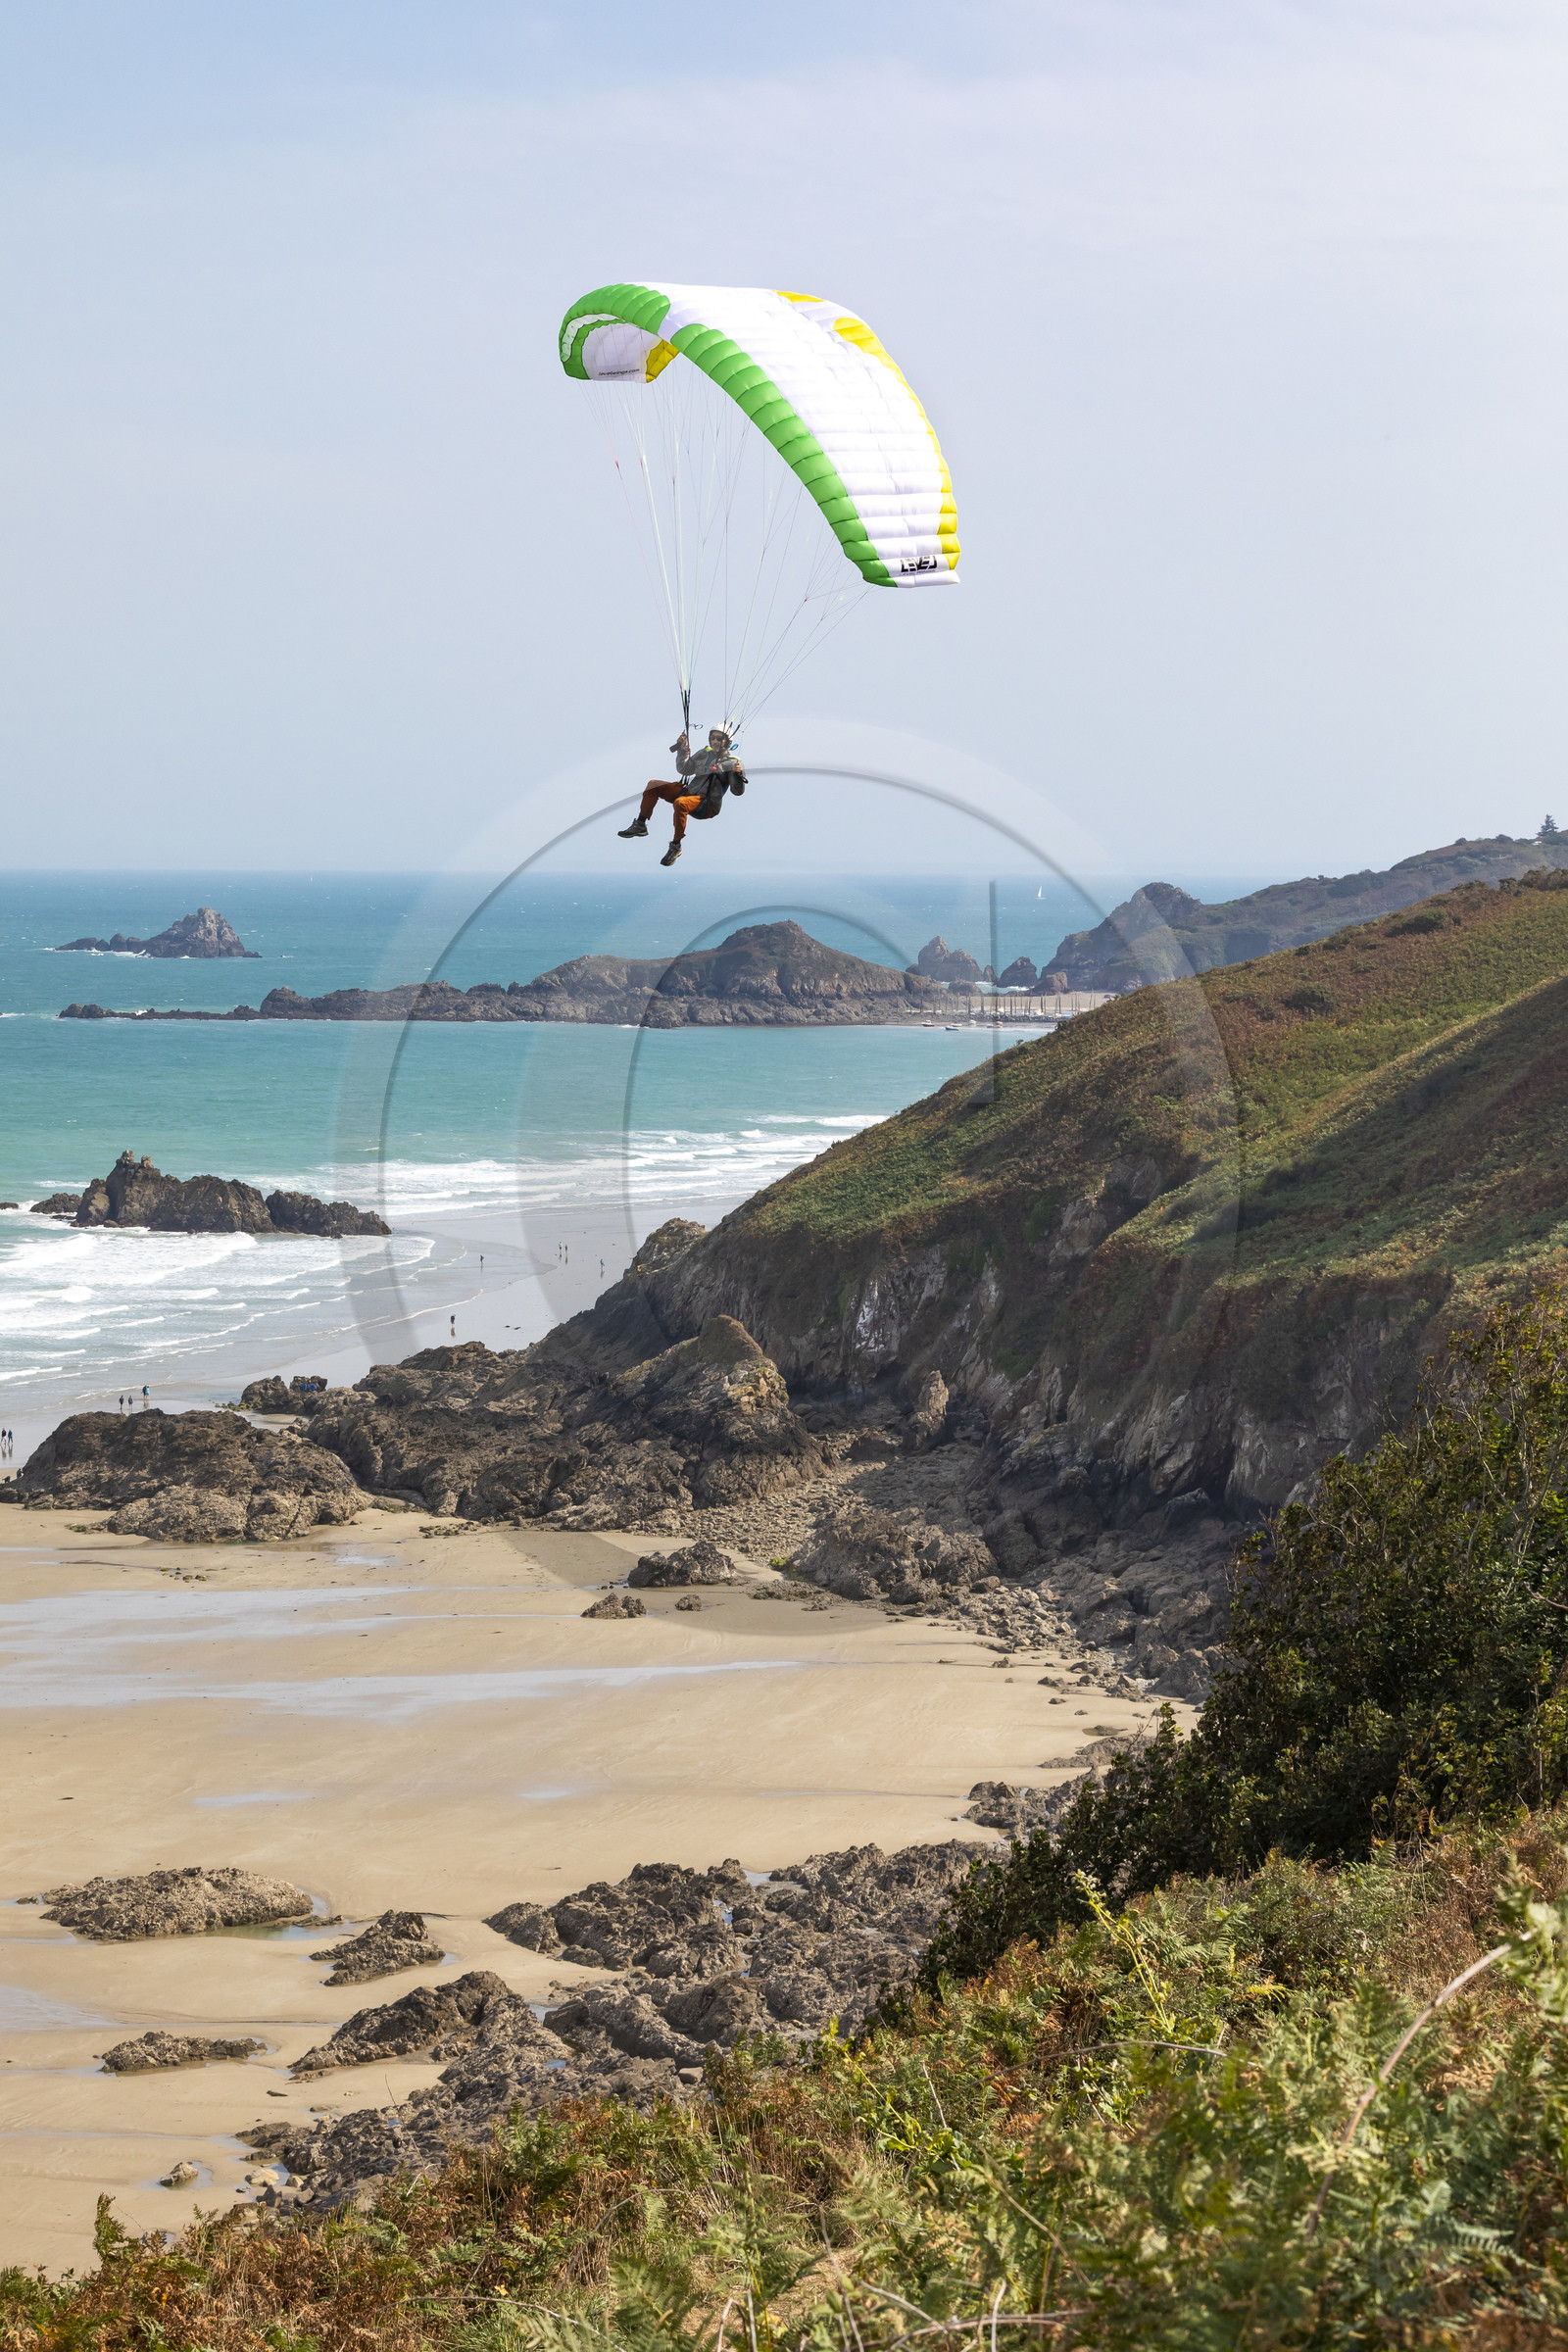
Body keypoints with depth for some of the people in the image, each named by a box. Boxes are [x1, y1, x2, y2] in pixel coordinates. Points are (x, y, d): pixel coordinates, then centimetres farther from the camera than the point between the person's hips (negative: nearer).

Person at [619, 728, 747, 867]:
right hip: (688, 792, 8)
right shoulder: (704, 753, 18)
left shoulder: (732, 763, -2)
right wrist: (682, 750, 16)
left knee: (679, 803, -39)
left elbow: (738, 792, -9)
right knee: (653, 784, -3)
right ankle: (640, 825, -2)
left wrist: (739, 775, -28)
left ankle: (676, 847, -27)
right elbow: (684, 770, 27)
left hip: (707, 805, -8)